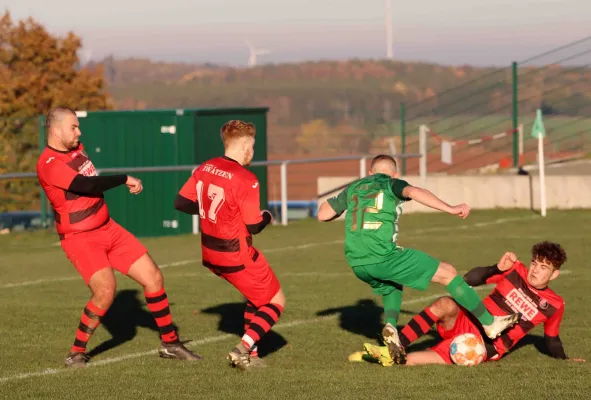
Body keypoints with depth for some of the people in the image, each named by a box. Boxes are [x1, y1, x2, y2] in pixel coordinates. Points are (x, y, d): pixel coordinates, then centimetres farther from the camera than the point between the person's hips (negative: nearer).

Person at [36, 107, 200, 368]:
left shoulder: (77, 149, 7)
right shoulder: (49, 164, -21)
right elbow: (86, 185, -30)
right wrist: (125, 180, -23)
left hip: (108, 229, 8)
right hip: (80, 238, -8)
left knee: (153, 277, 4)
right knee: (105, 290, -27)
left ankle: (169, 343, 18)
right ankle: (76, 353, -10)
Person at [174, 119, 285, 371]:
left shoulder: (205, 169, 0)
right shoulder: (246, 180, -22)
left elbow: (181, 203, 6)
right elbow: (254, 226, -17)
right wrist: (267, 217, 5)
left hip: (211, 255, 8)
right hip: (238, 257, -8)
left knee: (256, 295, 26)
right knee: (276, 302, 8)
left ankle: (249, 355, 21)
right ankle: (243, 349, -6)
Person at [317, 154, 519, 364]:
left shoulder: (353, 188, 22)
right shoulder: (391, 183, 8)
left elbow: (322, 214, 23)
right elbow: (413, 192, -15)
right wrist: (450, 209, -21)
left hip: (356, 263, 6)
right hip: (384, 256, -6)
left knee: (392, 286, 37)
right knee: (447, 272, 7)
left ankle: (391, 325, 8)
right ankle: (490, 323, 9)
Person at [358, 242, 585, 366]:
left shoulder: (554, 304, 3)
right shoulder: (516, 271, 4)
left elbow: (552, 340, 19)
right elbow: (470, 279, 0)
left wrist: (564, 360, 7)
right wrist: (498, 269, -13)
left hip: (485, 349, -2)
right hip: (465, 323, 2)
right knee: (446, 305, -35)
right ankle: (395, 348, -36)